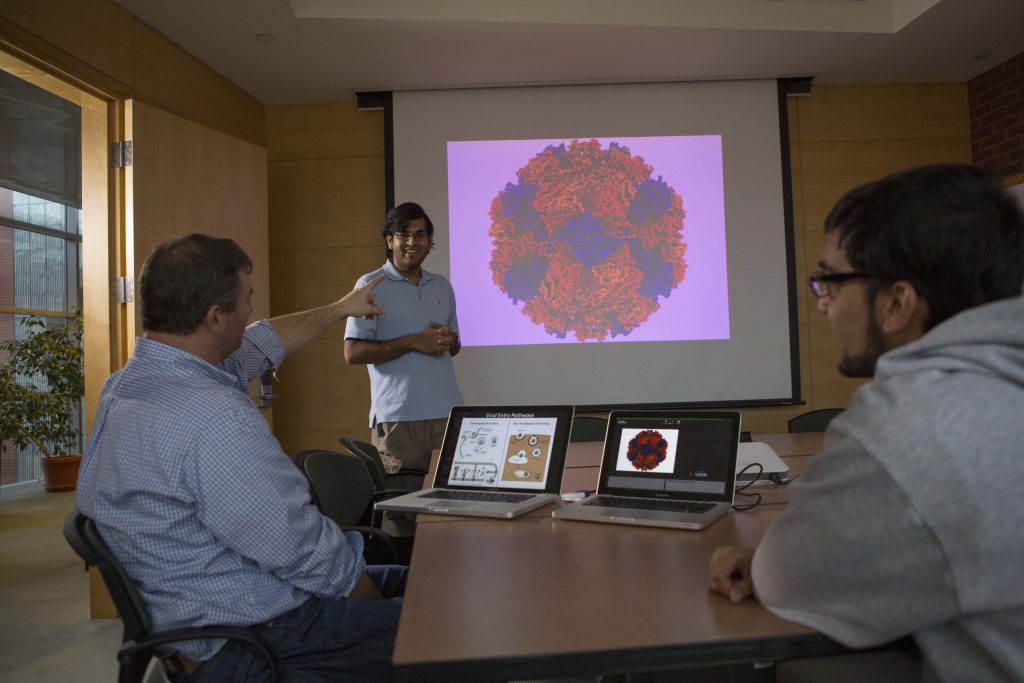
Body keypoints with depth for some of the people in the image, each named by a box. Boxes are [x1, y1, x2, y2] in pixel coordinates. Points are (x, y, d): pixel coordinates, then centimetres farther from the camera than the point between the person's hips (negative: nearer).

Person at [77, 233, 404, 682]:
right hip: (249, 642, -10)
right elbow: (312, 556, -24)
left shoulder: (128, 381, 3)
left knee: (405, 579, 17)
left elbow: (261, 344, 19)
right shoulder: (214, 419, -30)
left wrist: (340, 308, 32)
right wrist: (379, 612, -5)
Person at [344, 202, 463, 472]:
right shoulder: (371, 286, -2)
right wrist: (413, 342, -14)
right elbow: (353, 353, -9)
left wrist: (450, 340, -1)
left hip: (448, 411, 5)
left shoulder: (442, 286, 15)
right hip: (398, 416, -4)